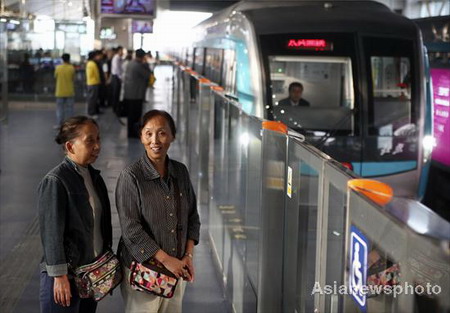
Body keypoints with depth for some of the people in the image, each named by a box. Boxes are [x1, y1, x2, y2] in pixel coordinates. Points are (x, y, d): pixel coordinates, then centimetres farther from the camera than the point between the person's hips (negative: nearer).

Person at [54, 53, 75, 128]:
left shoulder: (58, 68, -6)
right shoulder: (71, 68, -8)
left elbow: (55, 77, 5)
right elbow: (73, 78, 2)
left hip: (60, 92, 1)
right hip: (69, 91, 0)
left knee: (60, 108, 8)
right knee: (69, 108, 7)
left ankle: (59, 124, 6)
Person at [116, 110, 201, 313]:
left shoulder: (180, 172, 5)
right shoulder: (131, 176, -11)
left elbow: (192, 216, 11)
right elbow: (130, 229, -15)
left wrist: (188, 255, -1)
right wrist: (165, 259, -15)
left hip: (176, 267, 5)